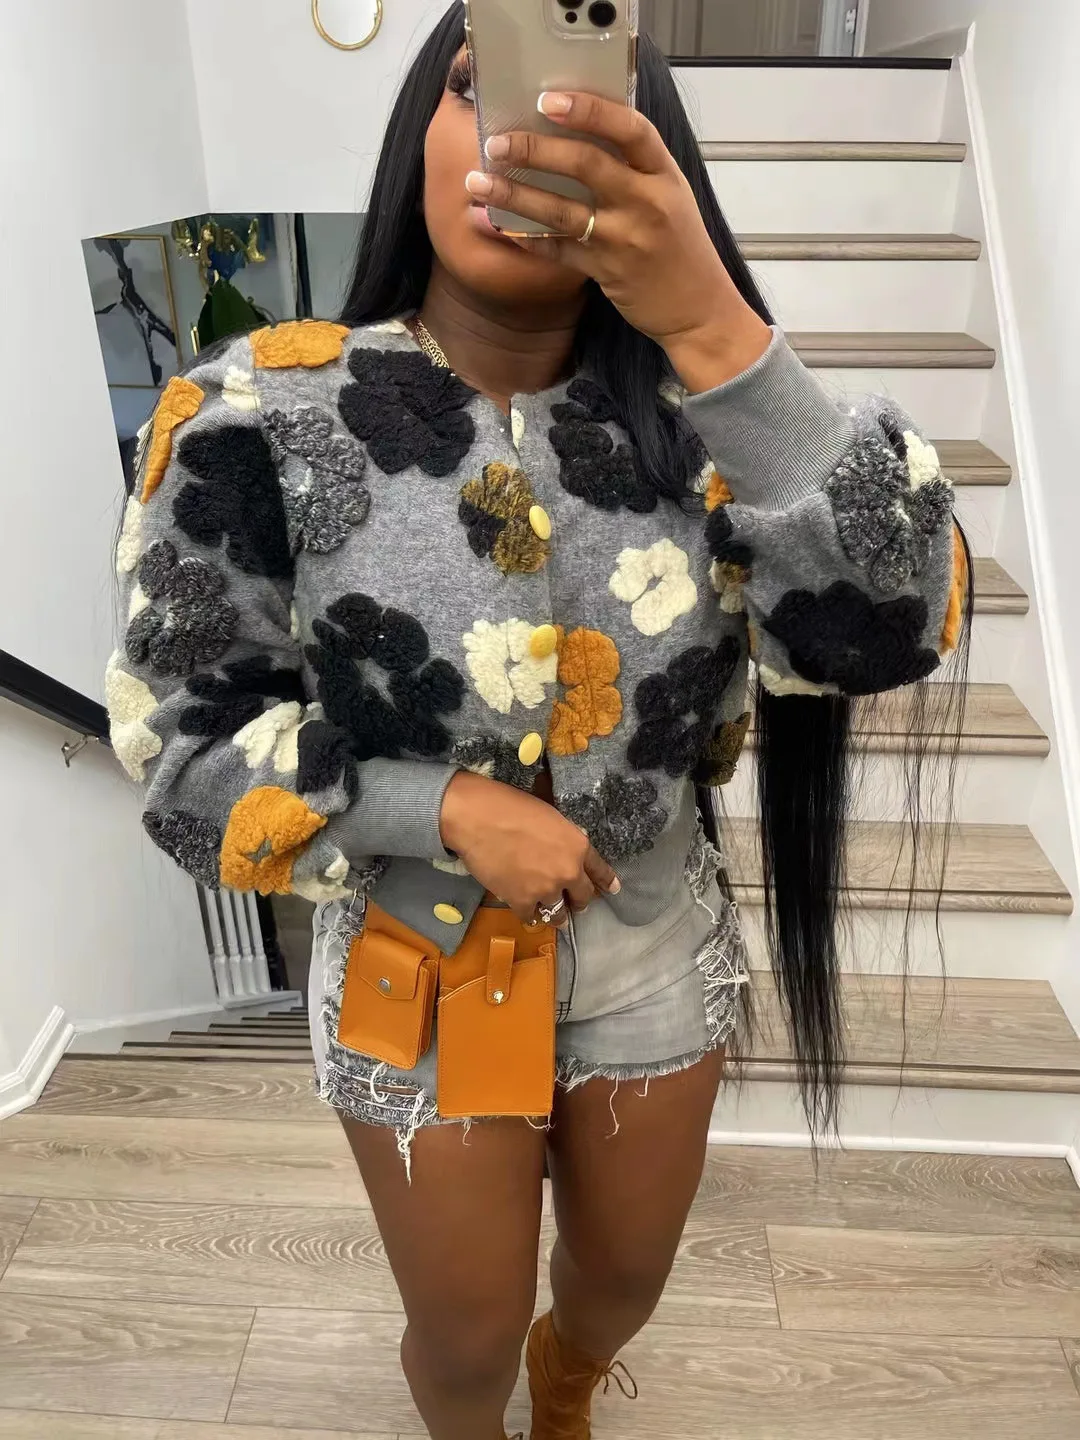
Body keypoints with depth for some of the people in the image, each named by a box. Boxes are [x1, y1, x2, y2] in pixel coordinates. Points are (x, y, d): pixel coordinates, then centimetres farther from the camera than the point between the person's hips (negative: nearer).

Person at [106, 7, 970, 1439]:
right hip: (420, 975, -2)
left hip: (654, 960, 3)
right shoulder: (265, 416, -17)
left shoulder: (683, 409, -12)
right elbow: (182, 742, -12)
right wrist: (446, 808, -24)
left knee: (624, 1285, 30)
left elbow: (892, 630, -26)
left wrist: (712, 325, -37)